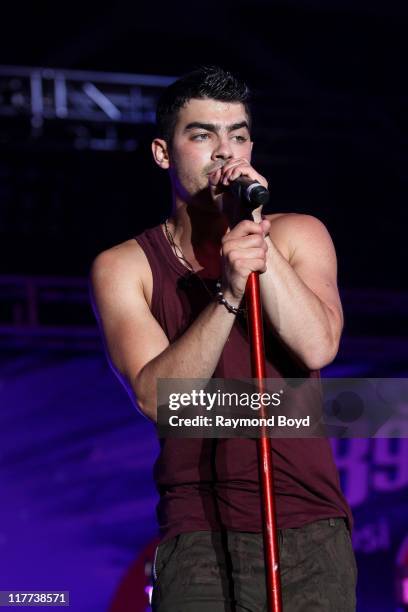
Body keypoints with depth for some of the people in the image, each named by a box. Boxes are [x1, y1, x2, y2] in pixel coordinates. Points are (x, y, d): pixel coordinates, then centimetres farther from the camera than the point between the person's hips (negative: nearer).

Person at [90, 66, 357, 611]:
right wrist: (228, 294, -21)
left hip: (311, 531, 1)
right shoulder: (124, 267, 4)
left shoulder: (299, 236, 8)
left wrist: (259, 237, -14)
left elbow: (317, 347, -10)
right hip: (199, 540, -1)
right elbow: (156, 397, -10)